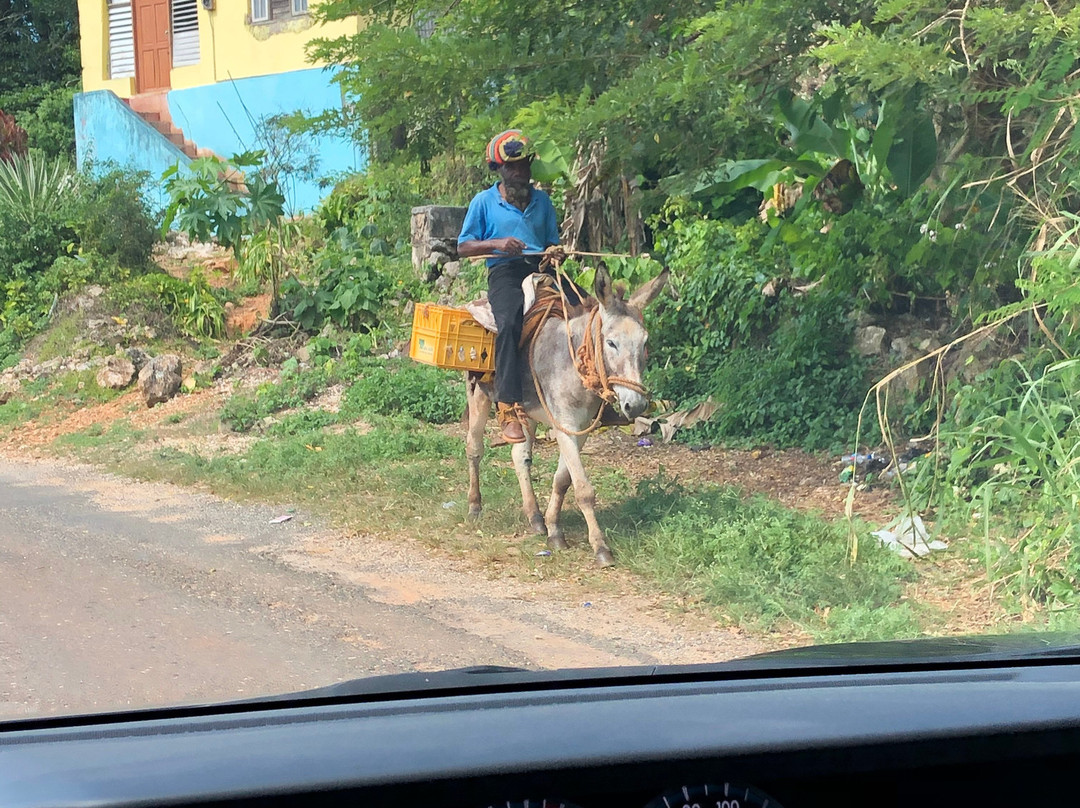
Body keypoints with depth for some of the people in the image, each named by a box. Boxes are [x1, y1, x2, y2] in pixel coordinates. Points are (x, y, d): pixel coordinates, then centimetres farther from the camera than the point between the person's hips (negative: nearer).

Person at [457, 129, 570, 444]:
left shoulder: (542, 200, 20)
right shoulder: (484, 202, 10)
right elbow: (463, 247, 7)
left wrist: (555, 252, -1)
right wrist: (496, 243, -11)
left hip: (541, 268, 5)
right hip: (504, 273, -4)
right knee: (509, 323, -34)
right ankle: (508, 408, -37)